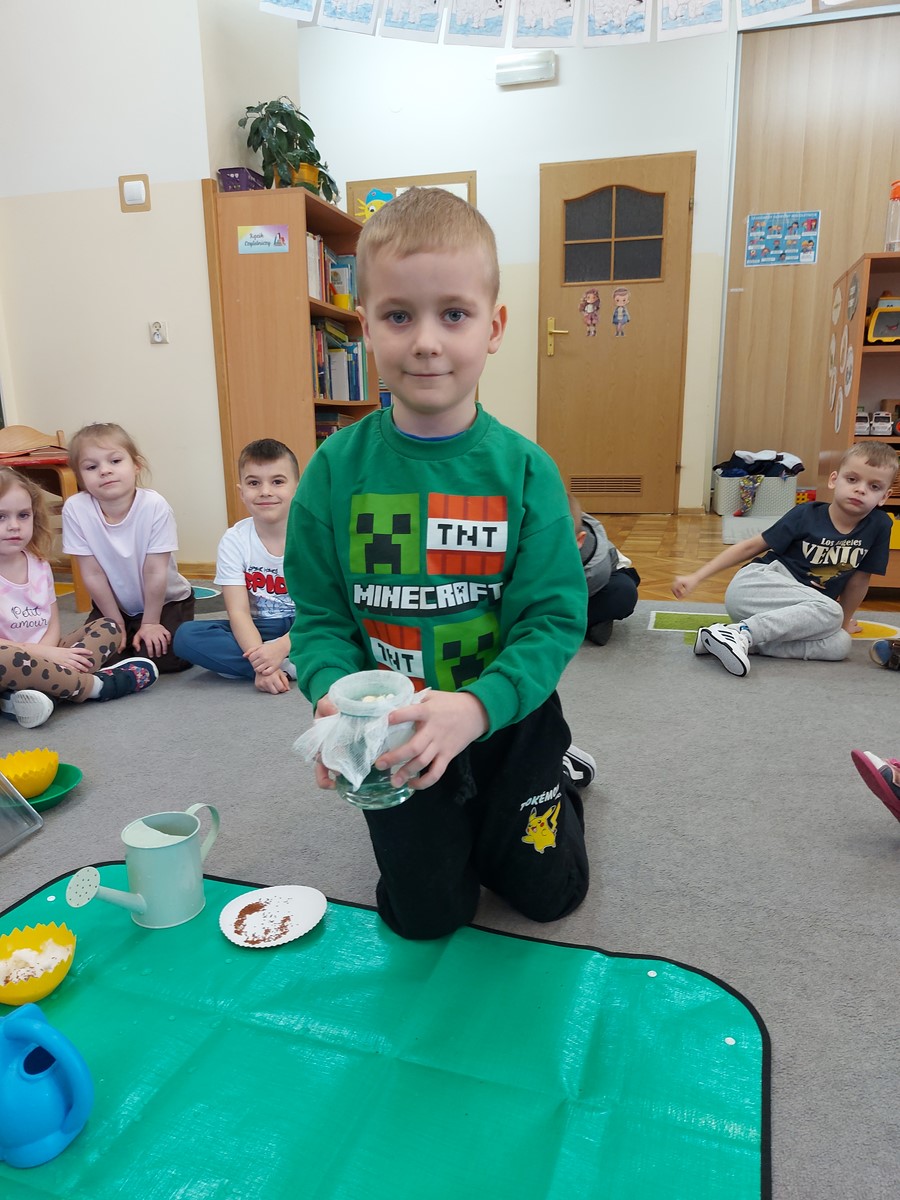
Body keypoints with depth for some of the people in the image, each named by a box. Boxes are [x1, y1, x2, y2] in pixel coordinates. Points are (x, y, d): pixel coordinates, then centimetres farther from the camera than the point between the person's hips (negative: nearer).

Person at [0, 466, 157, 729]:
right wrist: (43, 654, -22)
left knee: (108, 628, -3)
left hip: (42, 655, 7)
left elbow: (53, 623, 8)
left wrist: (46, 651, -14)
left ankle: (39, 690, -29)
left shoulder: (38, 564, 7)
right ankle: (94, 684, -18)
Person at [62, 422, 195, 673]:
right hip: (113, 604, 3)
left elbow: (155, 572, -19)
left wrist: (150, 624, -13)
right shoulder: (75, 509, -20)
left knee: (168, 657, -21)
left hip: (165, 601, -2)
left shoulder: (154, 506, -26)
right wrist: (117, 626, -8)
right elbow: (93, 574, -13)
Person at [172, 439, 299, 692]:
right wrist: (260, 660, -32)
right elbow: (239, 612, -14)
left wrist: (280, 648, -32)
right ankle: (289, 667, -27)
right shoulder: (234, 540, -7)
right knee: (186, 636, -23)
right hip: (259, 630, 2)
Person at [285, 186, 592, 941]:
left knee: (549, 892, 19)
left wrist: (476, 706, -33)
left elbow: (555, 617, -16)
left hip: (509, 722, 0)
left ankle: (556, 777, 47)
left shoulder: (524, 470, -16)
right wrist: (335, 697, -28)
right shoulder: (337, 469, -13)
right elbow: (319, 615, -8)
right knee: (425, 916, 12)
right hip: (397, 739, 1)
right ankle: (447, 823, 43)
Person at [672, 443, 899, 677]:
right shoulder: (806, 515, -8)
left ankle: (746, 641, -27)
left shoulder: (879, 526, -1)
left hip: (792, 610, 5)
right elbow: (751, 546, -2)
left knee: (840, 644, -22)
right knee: (829, 611, -29)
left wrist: (844, 621, 24)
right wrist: (696, 577, -6)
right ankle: (741, 632, -32)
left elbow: (859, 579, 12)